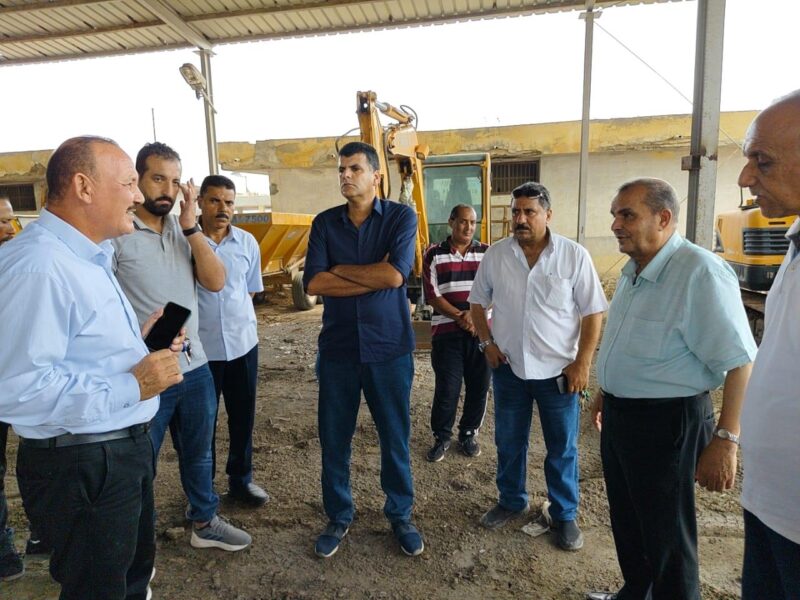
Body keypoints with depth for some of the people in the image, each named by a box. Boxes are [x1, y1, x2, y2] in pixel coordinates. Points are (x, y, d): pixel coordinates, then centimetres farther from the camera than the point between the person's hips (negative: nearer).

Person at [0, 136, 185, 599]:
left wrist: (138, 338, 4)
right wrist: (129, 387, -27)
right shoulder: (38, 265, -25)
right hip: (82, 469, -10)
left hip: (125, 450, 10)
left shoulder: (89, 257, 12)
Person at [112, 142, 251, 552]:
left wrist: (191, 226, -10)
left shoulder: (184, 230, 7)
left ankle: (204, 522, 42)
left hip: (195, 367, 6)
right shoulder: (116, 233, -12)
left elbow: (216, 282, -4)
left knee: (198, 454, 22)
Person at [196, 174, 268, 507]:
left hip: (243, 342, 4)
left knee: (243, 415, 15)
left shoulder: (247, 242, 2)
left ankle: (241, 478, 34)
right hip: (199, 346, -3)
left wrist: (240, 319, 11)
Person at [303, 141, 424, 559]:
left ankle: (400, 515, 32)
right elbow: (313, 283, -9)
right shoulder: (324, 223, 4)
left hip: (389, 347, -2)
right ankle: (338, 516, 33)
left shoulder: (401, 216, -3)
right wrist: (373, 277, -14)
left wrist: (340, 269, -7)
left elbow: (395, 275, -18)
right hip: (337, 348, 2)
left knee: (395, 437, 11)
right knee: (333, 439, 12)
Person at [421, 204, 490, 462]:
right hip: (447, 332, -2)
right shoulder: (434, 255, 1)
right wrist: (460, 317, -15)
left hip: (482, 331, 2)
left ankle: (469, 433, 27)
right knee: (447, 388, -1)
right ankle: (441, 437, 18)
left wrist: (474, 316, -15)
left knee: (478, 387, 8)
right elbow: (432, 295, -4)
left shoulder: (487, 253, 6)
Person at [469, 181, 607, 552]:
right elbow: (477, 302, 10)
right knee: (509, 441, 16)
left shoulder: (574, 256, -8)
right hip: (509, 367, 3)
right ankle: (511, 502, 37)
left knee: (562, 448, 10)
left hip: (558, 369, -2)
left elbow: (593, 312, -6)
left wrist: (583, 362, -10)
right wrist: (487, 342, -1)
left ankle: (565, 515, 30)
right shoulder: (495, 255, 0)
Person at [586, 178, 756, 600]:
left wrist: (725, 440, -23)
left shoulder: (699, 272, -22)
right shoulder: (632, 271, 7)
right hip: (619, 415, 9)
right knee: (626, 520, 24)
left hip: (666, 422, -9)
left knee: (666, 536, 10)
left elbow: (740, 362, -23)